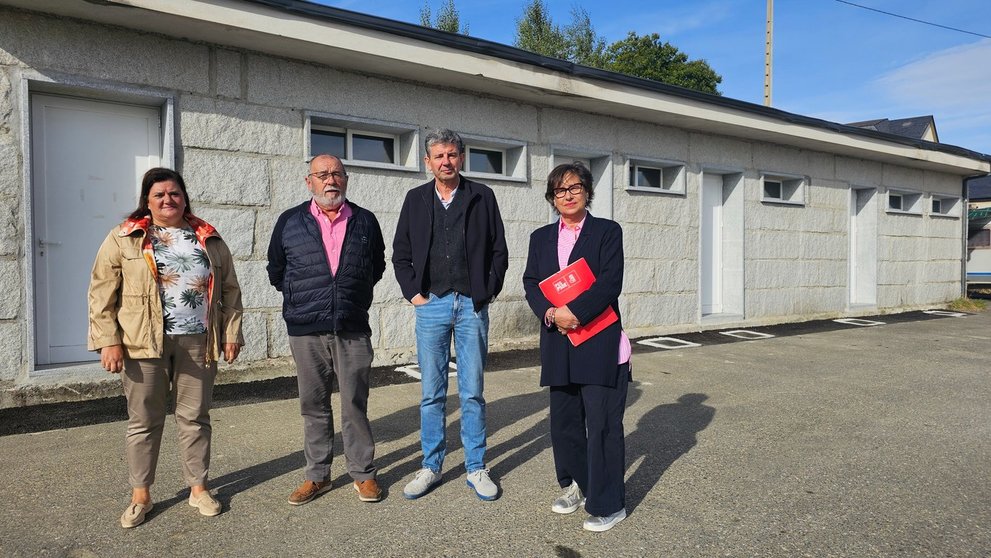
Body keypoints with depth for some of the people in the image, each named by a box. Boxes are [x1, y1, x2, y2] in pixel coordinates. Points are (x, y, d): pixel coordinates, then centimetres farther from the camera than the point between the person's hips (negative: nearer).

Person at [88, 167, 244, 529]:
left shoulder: (208, 239, 10)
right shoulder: (124, 238, 3)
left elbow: (229, 289, 10)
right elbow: (102, 293, -1)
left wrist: (231, 333, 5)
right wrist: (108, 340, -8)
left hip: (197, 341, 2)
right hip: (144, 343, -1)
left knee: (194, 417, 10)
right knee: (144, 420, 8)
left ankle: (198, 488, 24)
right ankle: (140, 496, 23)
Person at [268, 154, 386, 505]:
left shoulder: (365, 222, 7)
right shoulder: (290, 222, 6)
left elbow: (377, 265, 17)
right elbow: (276, 269, 15)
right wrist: (301, 298, 12)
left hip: (353, 330, 0)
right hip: (305, 331, 1)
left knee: (355, 404, 4)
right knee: (313, 405, 9)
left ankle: (363, 473, 18)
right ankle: (317, 475, 22)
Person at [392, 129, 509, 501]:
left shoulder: (482, 197, 4)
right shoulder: (416, 199, 8)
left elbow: (499, 251, 6)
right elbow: (400, 254, 12)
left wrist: (488, 292, -1)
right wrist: (413, 292, 1)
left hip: (472, 306, -1)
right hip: (431, 306, 1)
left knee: (472, 393, 5)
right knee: (432, 394, 7)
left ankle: (476, 468, 18)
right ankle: (431, 466, 21)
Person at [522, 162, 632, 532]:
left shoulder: (607, 231, 0)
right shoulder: (541, 238, 14)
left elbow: (610, 282, -11)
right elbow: (531, 283, 7)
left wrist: (575, 312, -20)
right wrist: (549, 313, -11)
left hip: (600, 343, -5)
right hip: (559, 343, 5)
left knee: (602, 424, -2)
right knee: (564, 420, 14)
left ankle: (608, 504, 11)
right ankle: (576, 486, 33)